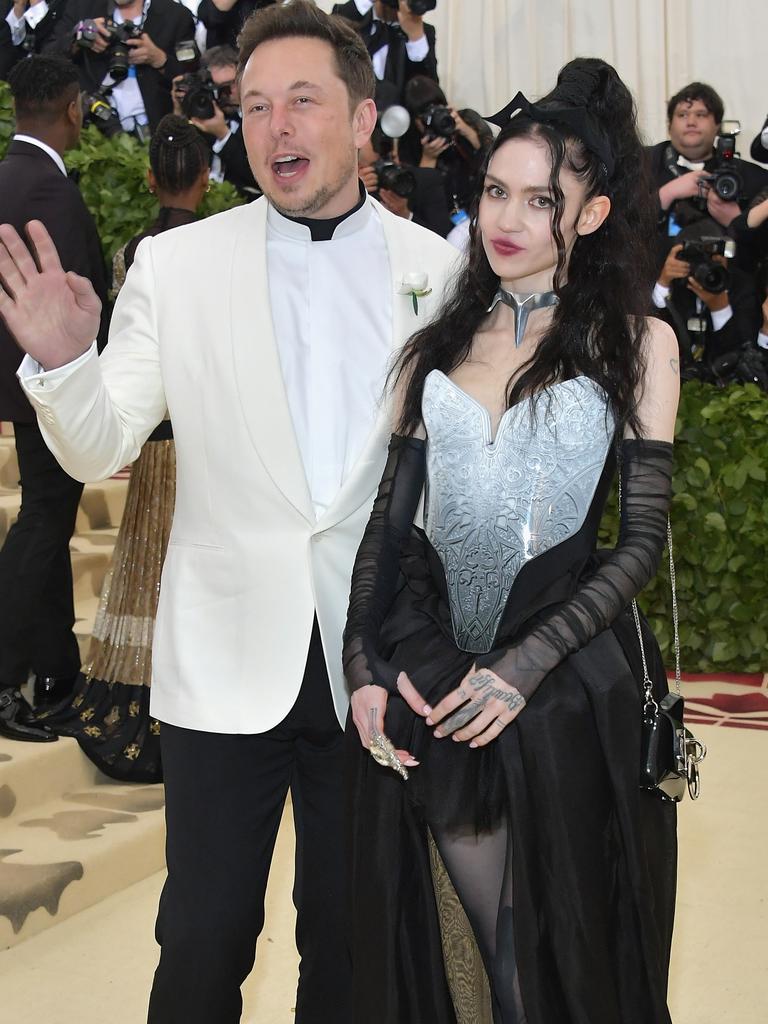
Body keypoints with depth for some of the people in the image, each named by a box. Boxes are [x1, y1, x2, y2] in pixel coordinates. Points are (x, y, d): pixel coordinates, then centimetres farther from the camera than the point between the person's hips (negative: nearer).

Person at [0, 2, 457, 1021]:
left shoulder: (441, 270, 1)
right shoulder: (177, 265, -1)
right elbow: (101, 449, -2)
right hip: (229, 658, -1)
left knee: (350, 938, 14)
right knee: (204, 942, 6)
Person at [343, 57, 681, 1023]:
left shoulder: (634, 344, 0)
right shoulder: (437, 344, 10)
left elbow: (641, 538, -5)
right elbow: (389, 518, 9)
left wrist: (525, 666, -14)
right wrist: (367, 668, -4)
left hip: (571, 687, -2)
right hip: (433, 683, 2)